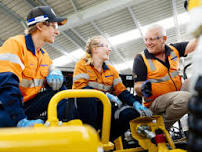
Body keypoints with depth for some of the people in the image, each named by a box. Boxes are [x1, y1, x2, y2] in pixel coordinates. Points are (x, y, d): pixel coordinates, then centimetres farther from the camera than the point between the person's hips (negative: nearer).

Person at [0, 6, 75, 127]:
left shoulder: (44, 55, 11)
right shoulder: (15, 44, -16)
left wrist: (56, 75, -15)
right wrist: (21, 120, -35)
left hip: (29, 104, 7)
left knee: (61, 90, -7)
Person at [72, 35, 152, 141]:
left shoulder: (111, 70, 16)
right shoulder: (82, 65, 2)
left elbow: (121, 90, 7)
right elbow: (80, 87, -14)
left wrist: (136, 103, -12)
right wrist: (106, 95, -23)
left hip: (104, 108, 4)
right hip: (85, 107, -4)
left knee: (132, 113, -20)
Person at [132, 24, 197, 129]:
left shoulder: (173, 49, 5)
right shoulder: (141, 59, -10)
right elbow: (137, 87, -13)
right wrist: (143, 88, -34)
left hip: (177, 93, 6)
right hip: (155, 102, -5)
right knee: (185, 97, -32)